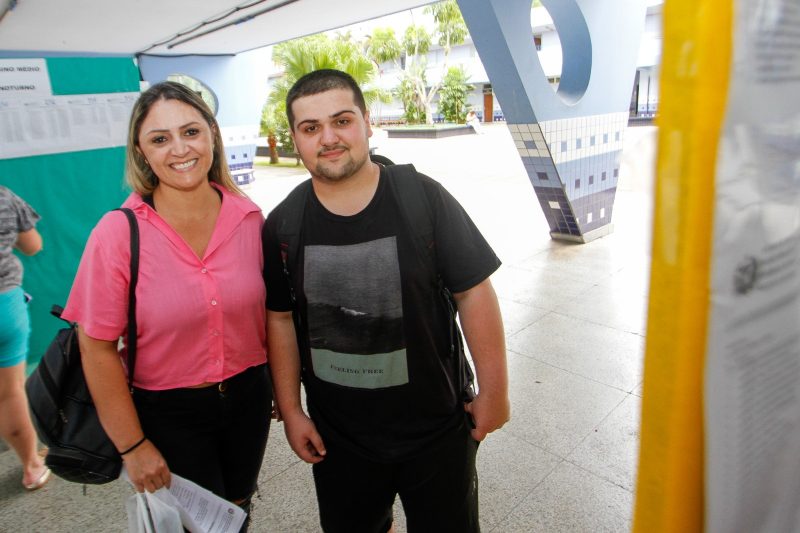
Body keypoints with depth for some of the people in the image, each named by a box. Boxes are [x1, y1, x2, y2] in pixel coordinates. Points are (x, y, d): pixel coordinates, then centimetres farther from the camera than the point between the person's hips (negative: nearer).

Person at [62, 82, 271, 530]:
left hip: (248, 397, 3)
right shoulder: (118, 233, -18)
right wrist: (133, 445, -9)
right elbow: (98, 348, -13)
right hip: (168, 413, -3)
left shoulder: (249, 217, -9)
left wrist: (277, 387, 10)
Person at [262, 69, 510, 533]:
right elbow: (280, 319, 1)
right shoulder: (282, 226, -7)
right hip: (336, 435, 2)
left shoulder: (423, 198, -16)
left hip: (437, 428, -1)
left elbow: (473, 292, -11)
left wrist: (494, 391, -7)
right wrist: (290, 411, 4)